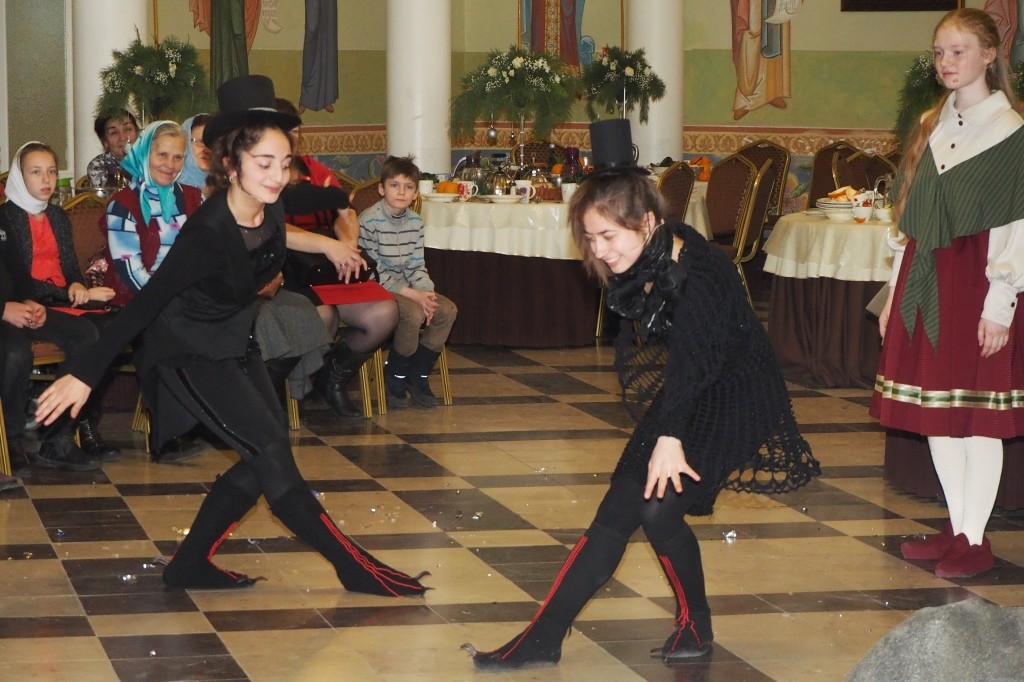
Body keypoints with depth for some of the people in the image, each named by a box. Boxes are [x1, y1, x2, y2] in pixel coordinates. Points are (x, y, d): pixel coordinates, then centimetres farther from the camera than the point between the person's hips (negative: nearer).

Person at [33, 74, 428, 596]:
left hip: (233, 343, 9)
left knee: (264, 460, 7)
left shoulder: (267, 209, -12)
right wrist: (83, 375, -29)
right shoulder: (208, 234, -33)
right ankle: (354, 568, -6)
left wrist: (324, 244, 24)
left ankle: (190, 564, 16)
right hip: (188, 351, -8)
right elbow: (144, 305, -30)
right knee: (271, 450, -13)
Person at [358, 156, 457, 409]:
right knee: (414, 313, -31)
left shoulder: (415, 222, 8)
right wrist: (412, 294, -22)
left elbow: (416, 265, 10)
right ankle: (395, 378, -9)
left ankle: (419, 376, -1)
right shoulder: (369, 221, -15)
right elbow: (373, 271, -19)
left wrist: (426, 292, -11)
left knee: (447, 310, -13)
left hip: (405, 287, 8)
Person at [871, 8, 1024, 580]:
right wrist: (895, 294, 13)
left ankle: (976, 540, 3)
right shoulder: (930, 128, 13)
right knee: (934, 411, 9)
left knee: (977, 416, -3)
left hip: (975, 283, -7)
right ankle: (956, 528, 18)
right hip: (924, 284, 7)